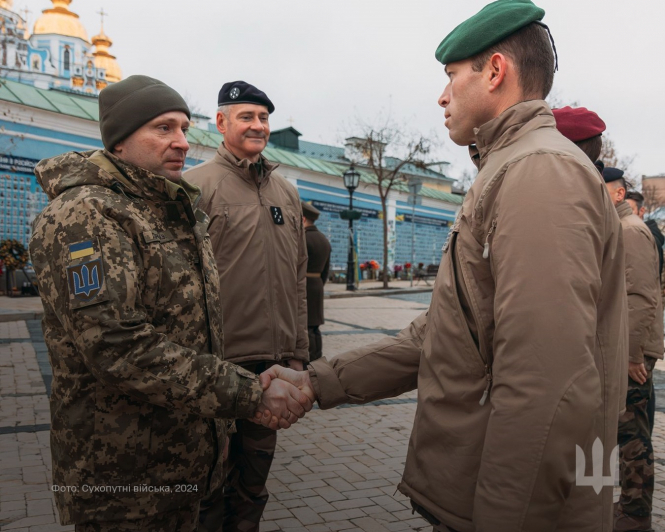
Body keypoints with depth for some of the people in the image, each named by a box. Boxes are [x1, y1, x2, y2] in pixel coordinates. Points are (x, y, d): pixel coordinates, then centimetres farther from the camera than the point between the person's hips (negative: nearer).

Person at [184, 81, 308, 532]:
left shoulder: (287, 192, 12)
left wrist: (298, 352, 12)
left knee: (257, 463, 17)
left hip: (274, 359, 5)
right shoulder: (196, 185, -5)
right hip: (218, 358, -5)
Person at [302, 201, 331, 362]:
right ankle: (317, 361, 14)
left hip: (302, 287, -9)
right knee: (314, 328, 11)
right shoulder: (324, 239, 13)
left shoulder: (303, 238, -15)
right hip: (317, 286, 9)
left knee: (303, 328, -7)